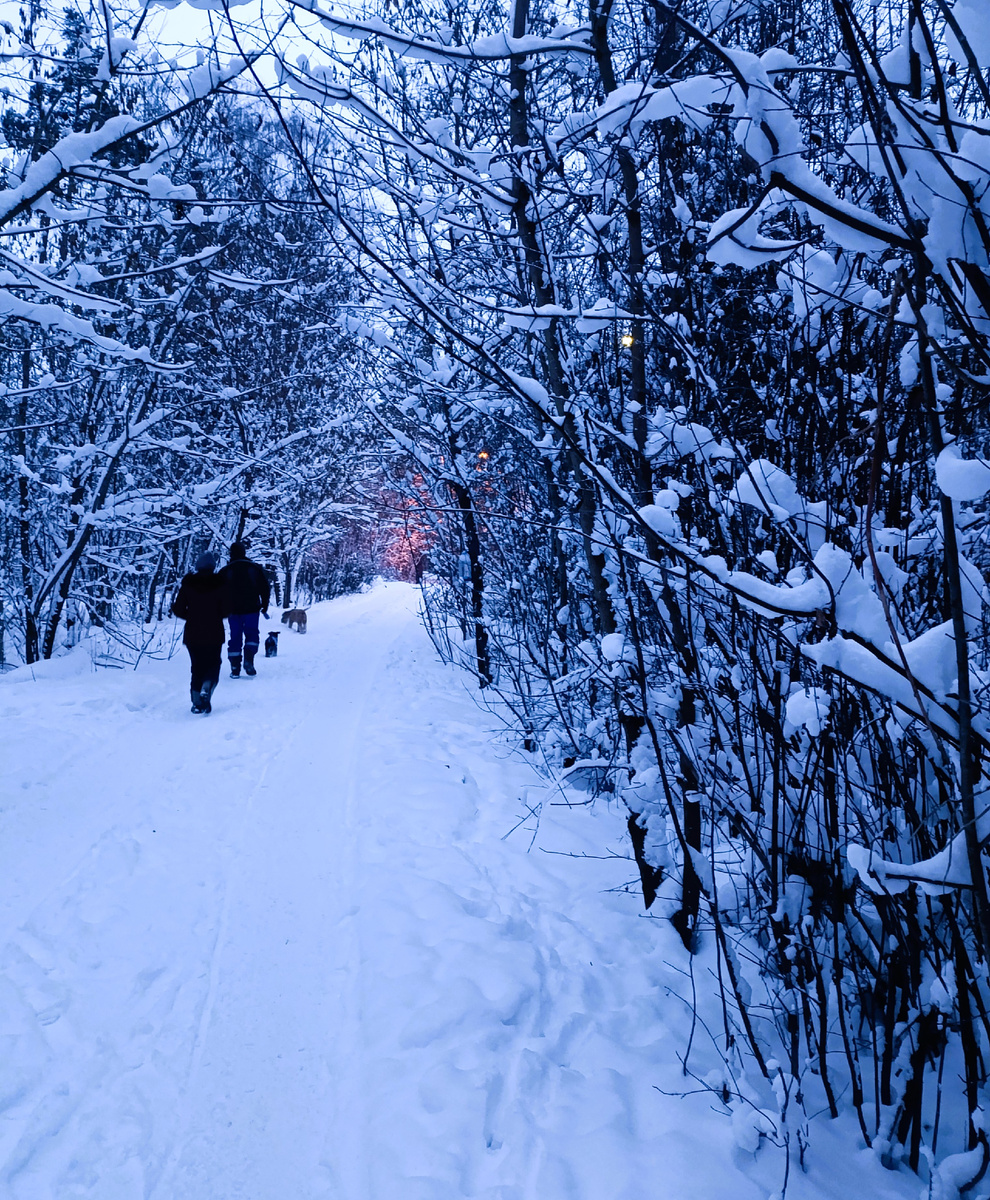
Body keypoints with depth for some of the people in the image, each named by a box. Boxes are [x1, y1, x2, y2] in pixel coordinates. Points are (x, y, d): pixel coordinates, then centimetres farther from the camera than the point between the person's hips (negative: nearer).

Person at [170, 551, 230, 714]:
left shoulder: (187, 583, -1)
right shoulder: (219, 583, -7)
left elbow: (178, 609, -2)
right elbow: (226, 609, -7)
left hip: (192, 634, 2)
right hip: (214, 634, -2)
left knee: (197, 666, 13)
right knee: (213, 664, 12)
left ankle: (197, 701, 7)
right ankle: (206, 690, -14)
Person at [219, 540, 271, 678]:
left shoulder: (225, 571, 2)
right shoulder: (255, 568, 2)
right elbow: (266, 588, 4)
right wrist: (265, 607, 12)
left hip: (233, 610, 1)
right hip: (251, 609, -1)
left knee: (235, 637, 5)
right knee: (252, 635, 9)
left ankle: (235, 668, 0)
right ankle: (248, 660, -14)